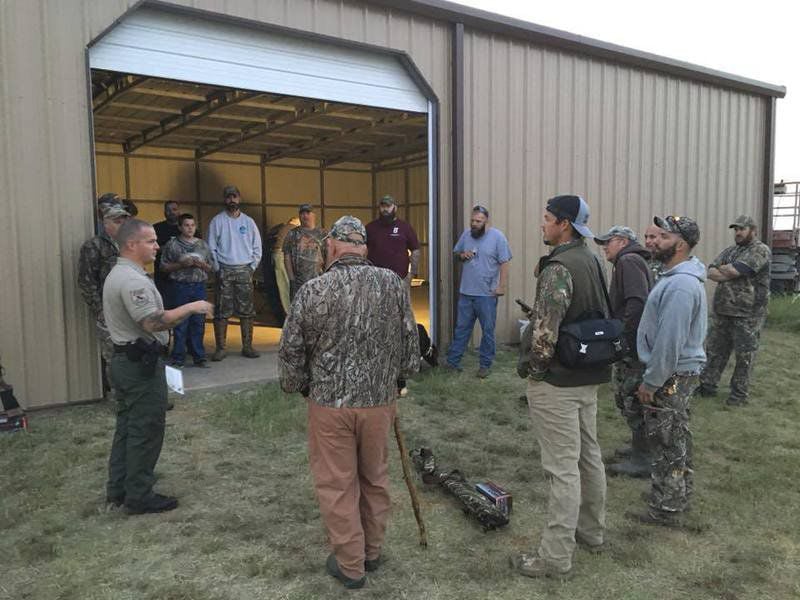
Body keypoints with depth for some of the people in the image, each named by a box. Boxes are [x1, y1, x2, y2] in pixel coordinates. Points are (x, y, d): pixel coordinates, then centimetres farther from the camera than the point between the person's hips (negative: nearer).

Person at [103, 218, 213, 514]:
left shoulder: (117, 275, 14)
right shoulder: (133, 280, -21)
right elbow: (153, 323, -28)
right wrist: (191, 307, -22)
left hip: (125, 359, 11)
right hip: (141, 364, -11)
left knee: (127, 427, 17)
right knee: (145, 431, -1)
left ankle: (118, 489, 26)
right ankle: (139, 497, 9)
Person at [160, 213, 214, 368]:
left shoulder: (203, 245, 12)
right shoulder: (172, 244, 3)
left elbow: (211, 268, 14)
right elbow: (164, 267, 0)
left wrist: (201, 264, -5)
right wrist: (181, 264, -13)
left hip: (199, 286, 3)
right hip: (180, 286, -3)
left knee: (198, 323, 6)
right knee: (180, 323, -2)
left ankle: (199, 356, 15)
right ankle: (178, 358, 7)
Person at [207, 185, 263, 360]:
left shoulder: (248, 222, 9)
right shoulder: (217, 221, 3)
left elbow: (257, 247, 10)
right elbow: (211, 247, 1)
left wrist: (252, 267, 2)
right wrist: (217, 268, -6)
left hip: (245, 270, 2)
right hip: (224, 270, -2)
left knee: (247, 310, 3)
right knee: (222, 311, -3)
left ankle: (247, 346, 10)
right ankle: (220, 348, 3)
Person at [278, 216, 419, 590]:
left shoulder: (313, 290, -11)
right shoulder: (392, 283, -4)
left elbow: (290, 352, -5)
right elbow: (410, 341, 3)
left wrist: (298, 388, 13)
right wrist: (399, 375, 20)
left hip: (329, 403, -3)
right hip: (379, 400, 3)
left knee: (337, 485, 12)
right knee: (375, 479, 20)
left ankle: (350, 565, 24)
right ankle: (372, 552, 36)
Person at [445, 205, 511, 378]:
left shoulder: (497, 237, -9)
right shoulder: (466, 234, 6)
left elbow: (504, 263, -10)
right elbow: (456, 252, 18)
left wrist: (502, 285, -16)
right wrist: (461, 255, -5)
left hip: (487, 294, -4)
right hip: (466, 292, 4)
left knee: (487, 331, 6)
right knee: (461, 329, 12)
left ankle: (485, 365, 17)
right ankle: (453, 361, 20)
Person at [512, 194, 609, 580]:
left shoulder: (558, 267, -20)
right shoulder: (591, 261, 10)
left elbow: (545, 331, -25)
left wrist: (532, 369, -9)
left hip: (556, 382, -10)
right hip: (589, 376, 10)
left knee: (563, 468, -3)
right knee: (589, 455, 19)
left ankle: (556, 558, 7)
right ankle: (592, 532, 36)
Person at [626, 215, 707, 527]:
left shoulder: (680, 284, -25)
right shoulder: (680, 276, 9)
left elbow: (669, 341, -26)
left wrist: (650, 383, -19)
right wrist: (653, 377, 21)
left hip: (672, 376, -10)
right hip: (680, 372, 10)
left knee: (668, 444, 1)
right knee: (676, 439, 21)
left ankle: (666, 509, 14)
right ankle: (678, 496, 36)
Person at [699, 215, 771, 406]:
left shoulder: (761, 250, -8)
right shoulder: (729, 251, 14)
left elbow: (734, 270, -20)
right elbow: (711, 272, 3)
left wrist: (721, 269, -1)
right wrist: (730, 274, -14)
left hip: (747, 315, -7)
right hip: (722, 312, 7)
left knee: (744, 355, 3)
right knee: (714, 350, 11)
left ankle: (739, 393, 12)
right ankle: (707, 385, 21)